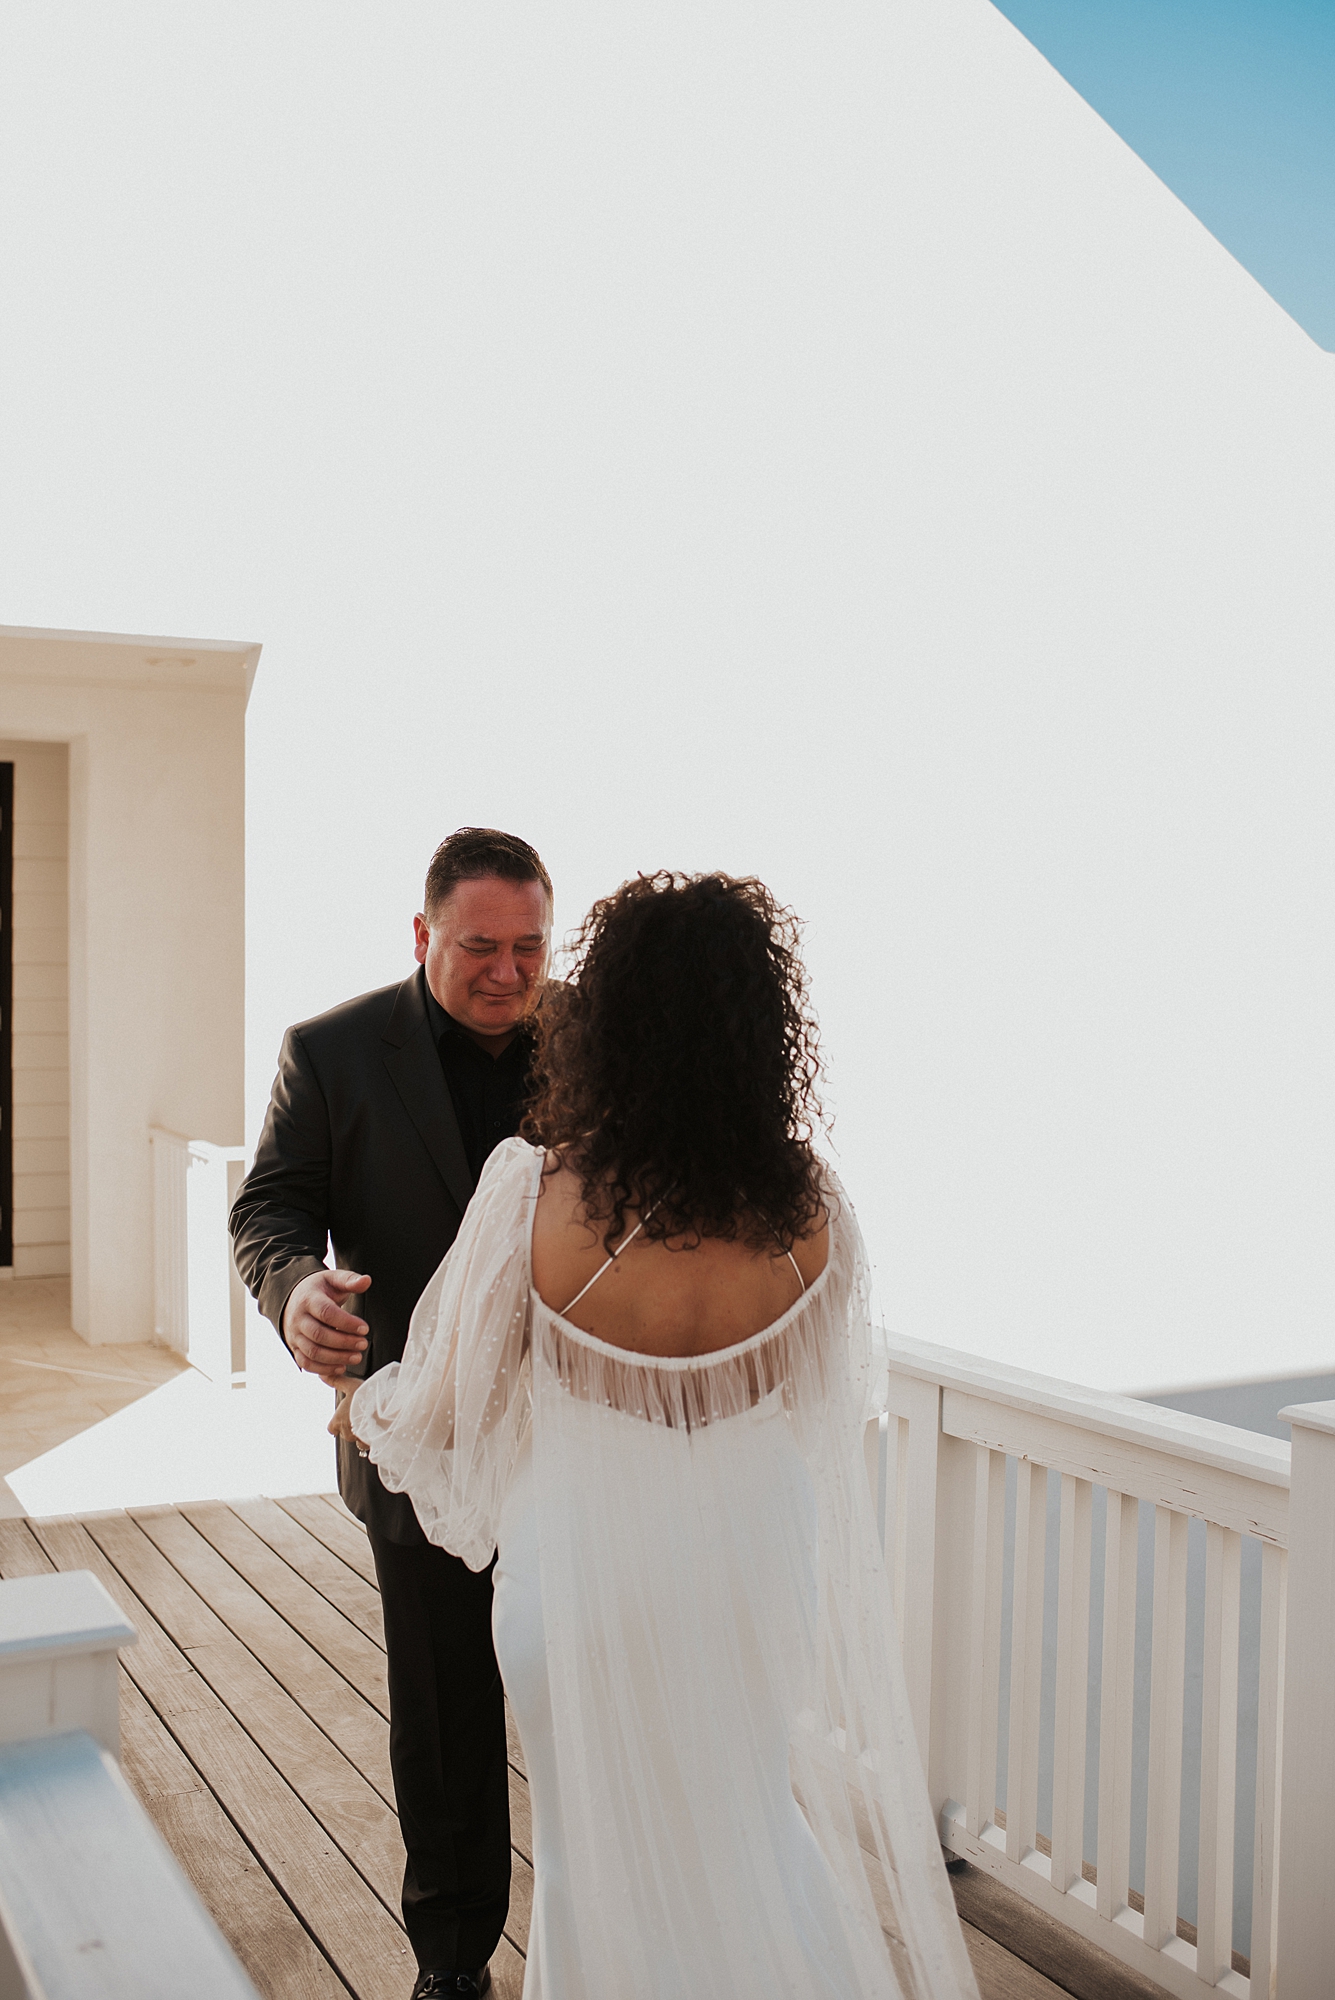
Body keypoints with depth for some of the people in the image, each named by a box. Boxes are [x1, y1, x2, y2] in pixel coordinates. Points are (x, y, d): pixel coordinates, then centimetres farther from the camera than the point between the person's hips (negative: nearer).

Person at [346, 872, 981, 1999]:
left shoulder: (532, 1197, -25)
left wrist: (367, 1410, 12)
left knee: (606, 1851, 21)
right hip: (759, 1574, 3)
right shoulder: (808, 1208, -17)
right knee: (745, 1820, 28)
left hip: (588, 1576, -2)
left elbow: (447, 1410, -10)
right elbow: (835, 1394, 1)